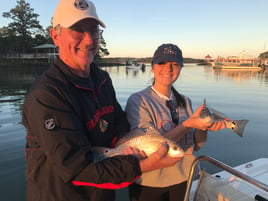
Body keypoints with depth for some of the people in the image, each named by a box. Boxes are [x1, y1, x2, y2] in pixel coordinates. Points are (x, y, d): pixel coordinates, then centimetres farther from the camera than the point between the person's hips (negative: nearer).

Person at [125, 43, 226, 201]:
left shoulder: (185, 102, 0)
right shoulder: (138, 101, -17)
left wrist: (205, 127, -18)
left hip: (181, 180, 5)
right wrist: (188, 124, -29)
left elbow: (196, 145, 1)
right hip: (149, 184, -4)